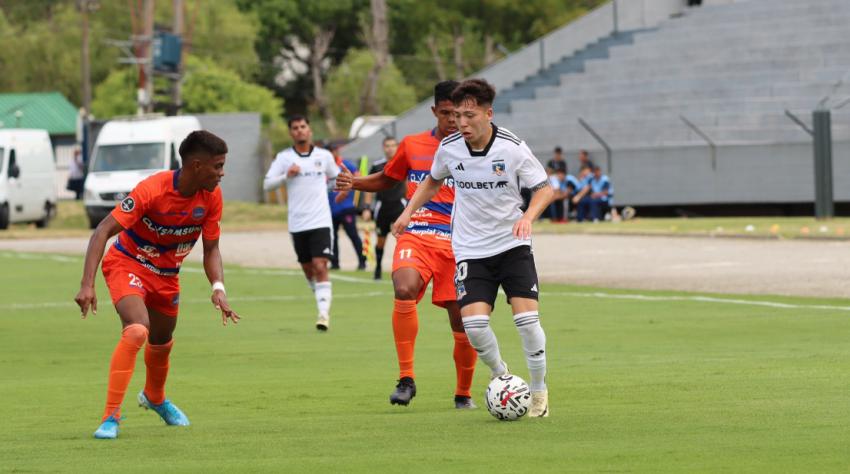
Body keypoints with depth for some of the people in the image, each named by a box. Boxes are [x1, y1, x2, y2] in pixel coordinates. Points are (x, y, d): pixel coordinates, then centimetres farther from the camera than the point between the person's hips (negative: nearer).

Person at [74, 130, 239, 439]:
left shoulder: (212, 197, -13)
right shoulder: (153, 190, -30)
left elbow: (211, 249, -3)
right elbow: (103, 231, -29)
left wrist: (218, 289, -21)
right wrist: (87, 284, -38)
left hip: (167, 274, 6)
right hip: (128, 264, -6)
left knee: (161, 342, 21)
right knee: (137, 331, -29)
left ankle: (154, 397, 54)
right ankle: (111, 417, -23)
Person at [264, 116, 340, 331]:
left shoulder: (324, 156, 5)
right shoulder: (284, 158, 2)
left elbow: (336, 177, 23)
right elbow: (267, 184, -3)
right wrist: (287, 175, -18)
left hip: (321, 222, -2)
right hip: (297, 223, 2)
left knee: (320, 267, -14)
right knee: (307, 269, 11)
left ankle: (324, 313, -16)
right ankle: (323, 302, 33)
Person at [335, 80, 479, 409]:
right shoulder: (412, 146, 10)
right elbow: (387, 179, 25)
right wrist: (355, 183, 9)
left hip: (457, 243, 0)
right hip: (415, 236, 0)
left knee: (462, 320, -2)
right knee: (404, 289, -29)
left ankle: (463, 393, 22)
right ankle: (406, 378, -23)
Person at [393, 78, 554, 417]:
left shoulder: (512, 148, -12)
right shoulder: (449, 148, -3)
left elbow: (545, 188, -5)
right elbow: (433, 180, 19)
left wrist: (528, 217, -23)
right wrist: (409, 211, 8)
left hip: (512, 245, -2)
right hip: (471, 250, 2)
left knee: (527, 318, -13)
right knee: (474, 323, -16)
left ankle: (538, 391, 8)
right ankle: (500, 375, 13)